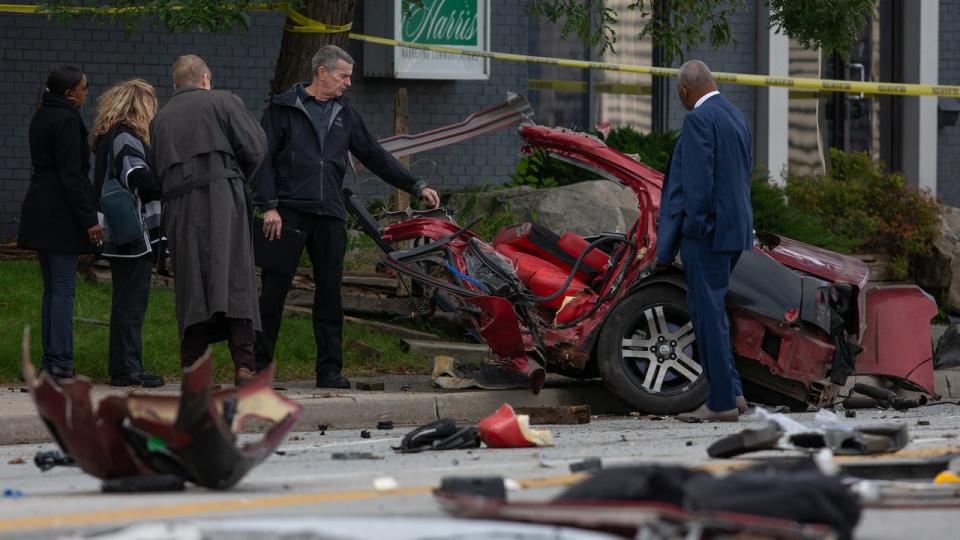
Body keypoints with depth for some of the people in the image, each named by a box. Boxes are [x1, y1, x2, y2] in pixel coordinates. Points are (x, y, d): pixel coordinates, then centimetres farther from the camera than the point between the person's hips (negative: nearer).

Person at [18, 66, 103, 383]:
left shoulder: (41, 117, 16)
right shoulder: (67, 120, -13)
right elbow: (71, 175, -18)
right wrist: (89, 219, -17)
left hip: (39, 211, 9)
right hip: (61, 213, -9)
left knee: (52, 289, 12)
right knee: (63, 289, -8)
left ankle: (50, 362, 12)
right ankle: (61, 365, -11)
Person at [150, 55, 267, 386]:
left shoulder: (160, 119, 20)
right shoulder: (222, 102, 8)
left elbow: (157, 172, 16)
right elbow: (255, 148, 1)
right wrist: (238, 180, 16)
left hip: (178, 207, 4)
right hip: (221, 196, -4)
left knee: (191, 287, 5)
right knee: (235, 281, -7)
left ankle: (191, 366, 0)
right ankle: (244, 365, -15)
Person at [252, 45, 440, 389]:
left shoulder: (344, 113, 17)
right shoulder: (284, 108, 2)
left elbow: (374, 156, 20)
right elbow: (263, 159, -3)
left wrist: (416, 187, 15)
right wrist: (268, 206, -13)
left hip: (329, 216, 5)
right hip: (289, 212, -5)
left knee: (330, 295, 4)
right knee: (274, 292, -5)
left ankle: (330, 370, 8)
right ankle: (258, 365, 0)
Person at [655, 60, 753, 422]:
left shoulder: (699, 120, -13)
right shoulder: (736, 117, 15)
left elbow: (698, 179, -19)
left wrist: (695, 227, -15)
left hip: (707, 229, -9)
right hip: (736, 228, 9)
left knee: (708, 311, -4)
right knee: (708, 309, 17)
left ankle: (721, 403, -3)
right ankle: (730, 391, 15)